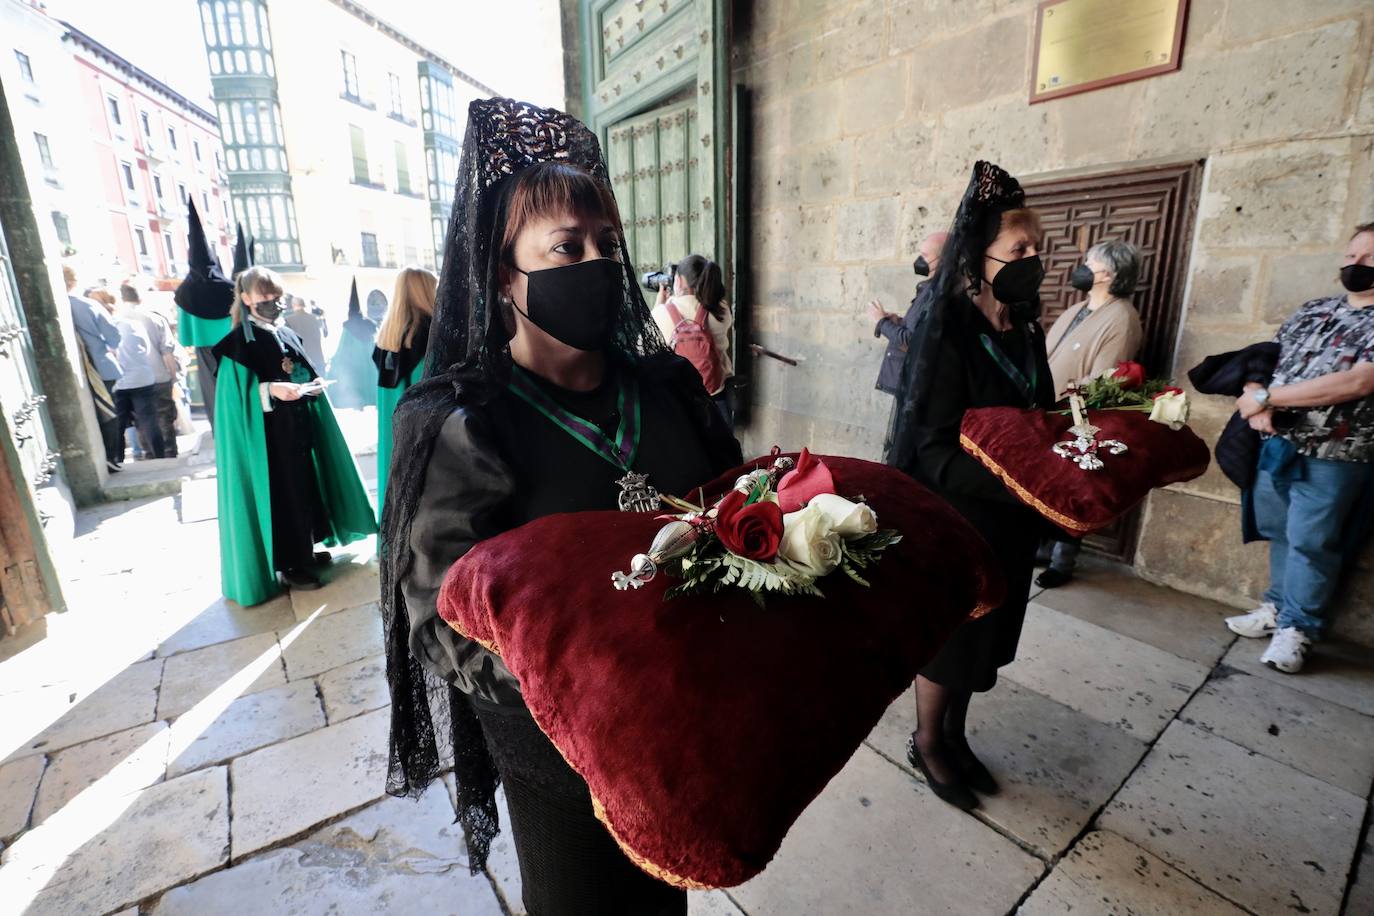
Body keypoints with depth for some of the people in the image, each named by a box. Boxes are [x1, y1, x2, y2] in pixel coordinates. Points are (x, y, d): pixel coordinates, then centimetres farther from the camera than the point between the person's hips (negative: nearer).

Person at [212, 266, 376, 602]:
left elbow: (306, 372, 17)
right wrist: (271, 389, -29)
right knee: (280, 493, -2)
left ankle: (304, 551, 27)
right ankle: (288, 566, 9)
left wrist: (314, 384, -4)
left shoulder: (287, 333, 11)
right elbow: (239, 391, -13)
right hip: (266, 431, -7)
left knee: (305, 485, 13)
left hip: (299, 425, 7)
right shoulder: (239, 341, -8)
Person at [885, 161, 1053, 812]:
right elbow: (936, 453, -24)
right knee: (947, 637, 11)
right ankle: (926, 743, 36)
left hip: (1008, 523, 8)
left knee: (984, 634, 21)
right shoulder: (949, 337, -21)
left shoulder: (1024, 333, 3)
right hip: (957, 522, -7)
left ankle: (954, 734, 44)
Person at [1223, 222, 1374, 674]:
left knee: (1310, 542, 2)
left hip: (1333, 454, -5)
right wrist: (1258, 403, -9)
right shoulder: (1314, 309, 12)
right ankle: (1279, 606, 29)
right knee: (1279, 532, 14)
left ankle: (1296, 627, 15)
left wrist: (1267, 396, -17)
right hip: (1278, 443, 5)